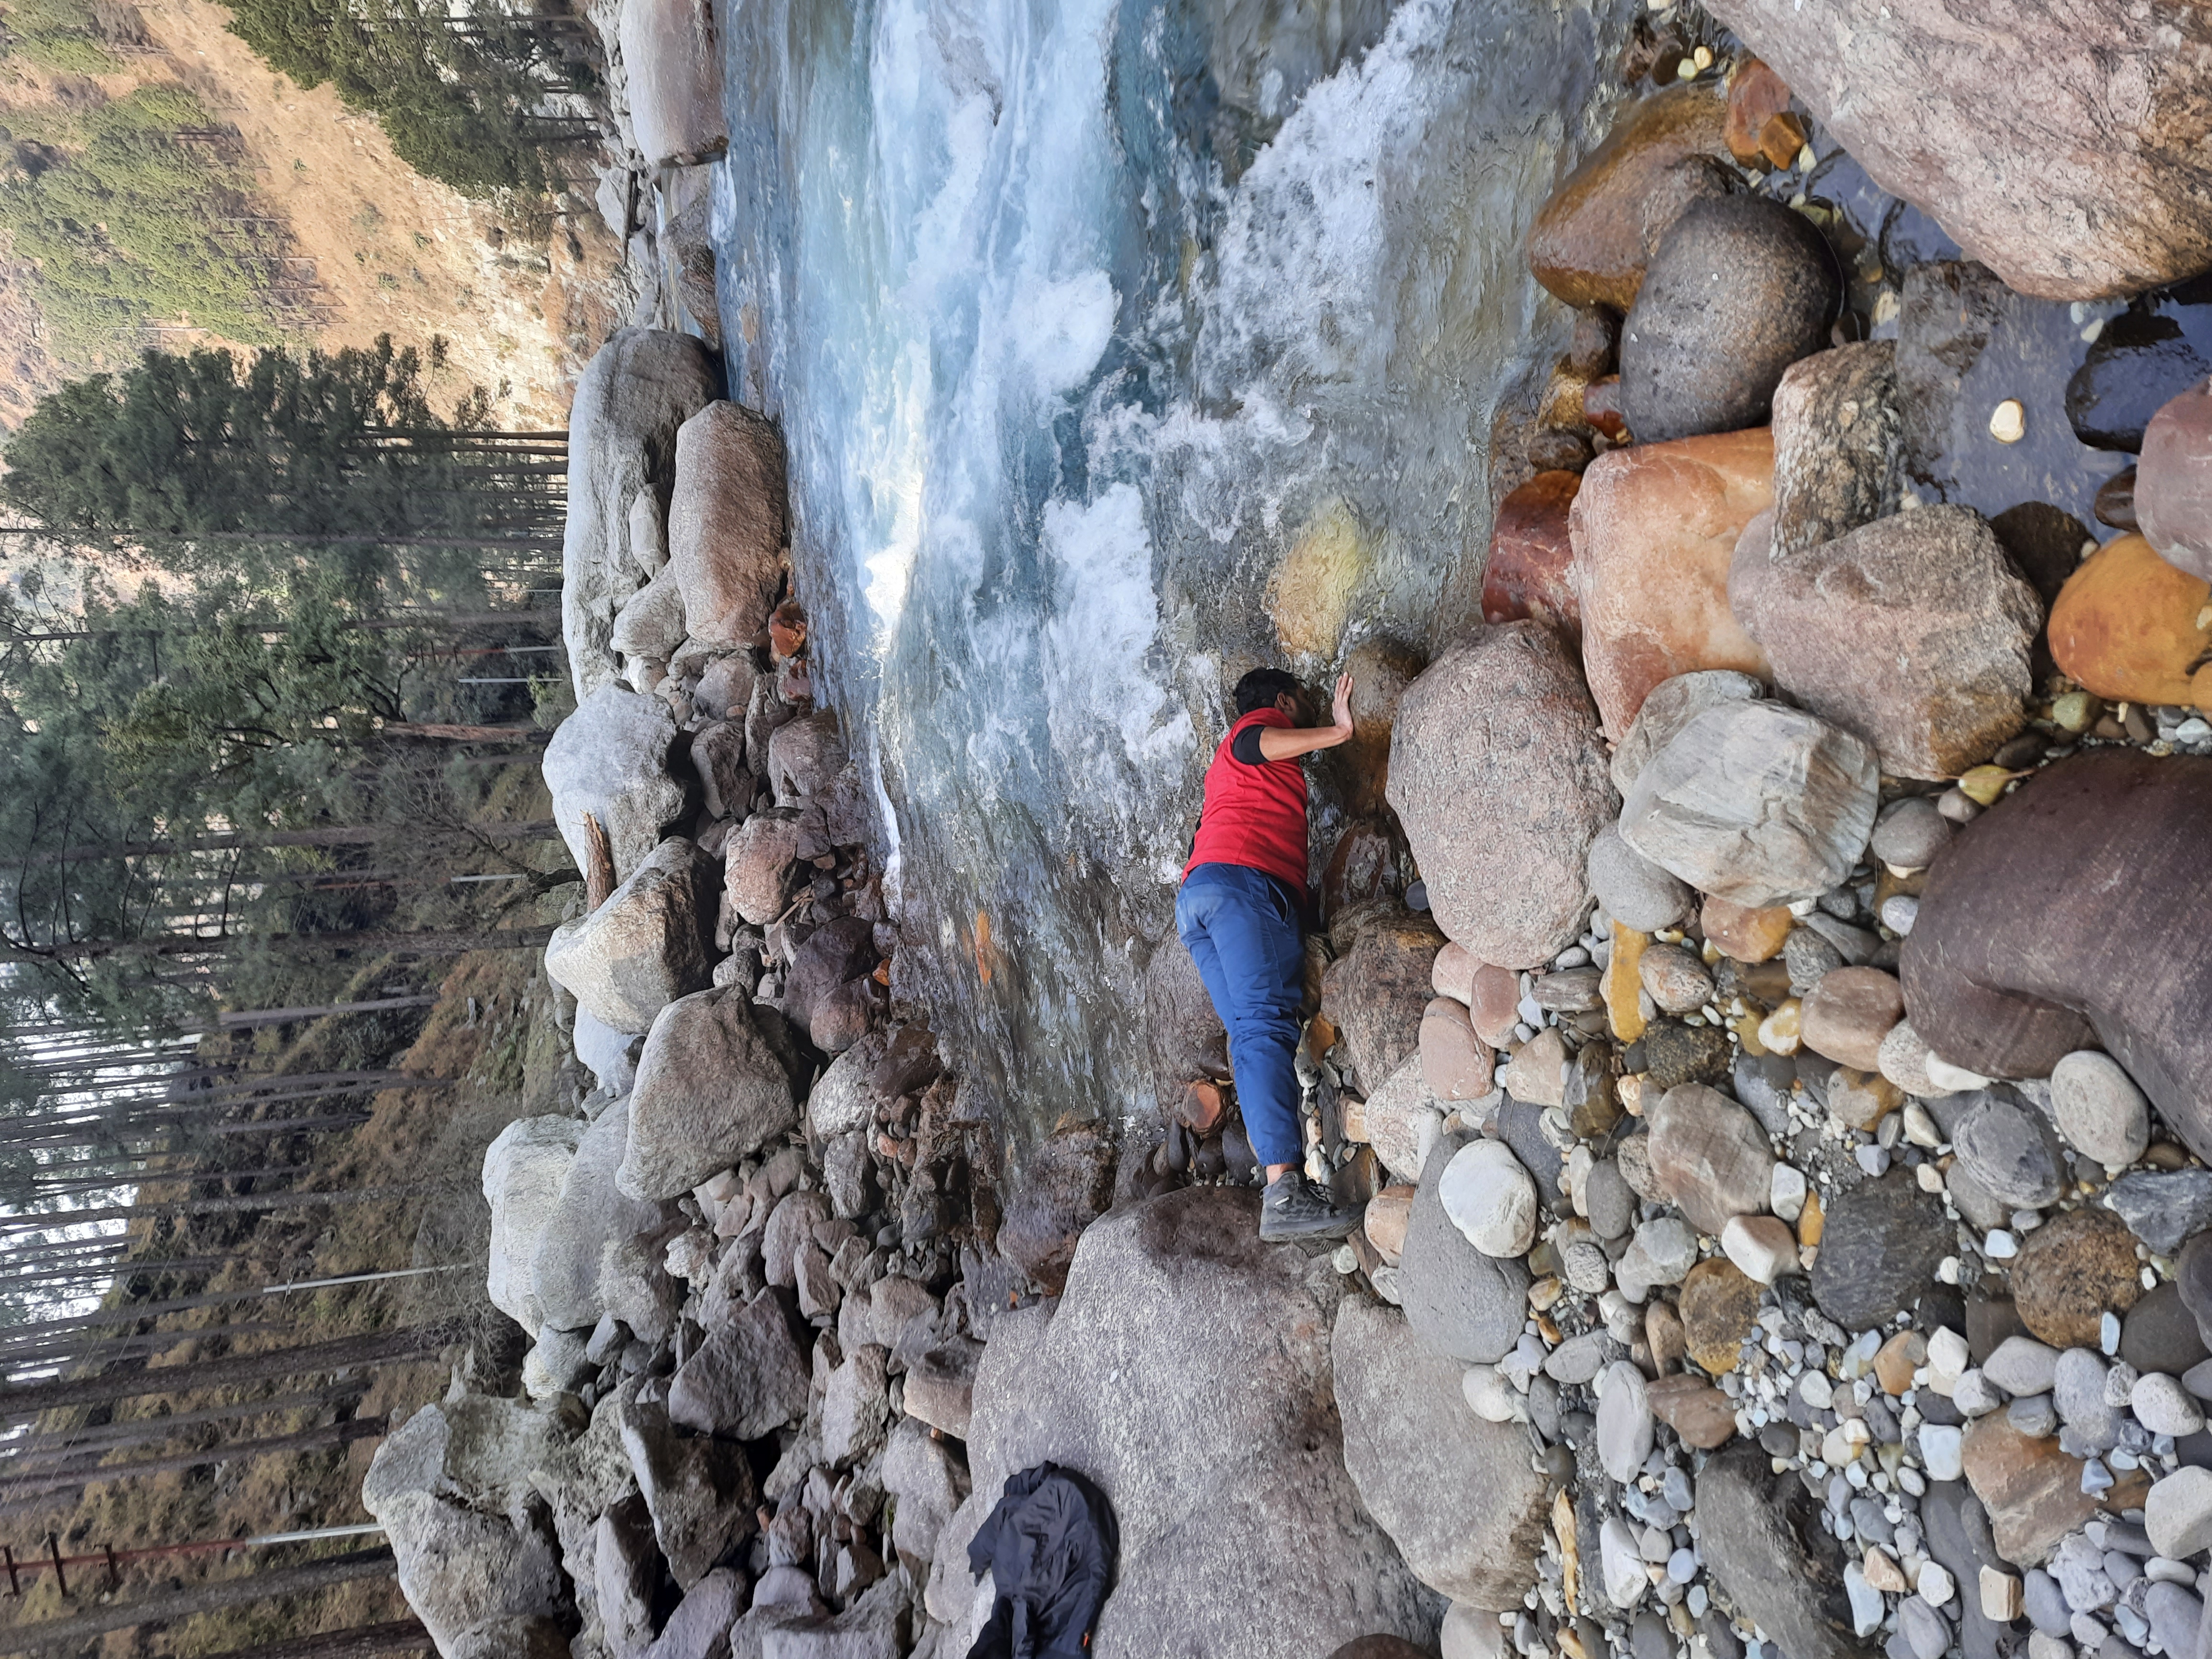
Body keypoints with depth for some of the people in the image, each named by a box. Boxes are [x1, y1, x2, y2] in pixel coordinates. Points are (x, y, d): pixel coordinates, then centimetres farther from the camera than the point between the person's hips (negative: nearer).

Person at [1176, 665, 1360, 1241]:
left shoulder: (1222, 766, 39)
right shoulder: (1262, 723, 14)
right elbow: (1255, 745, -10)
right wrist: (1339, 729, -7)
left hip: (1195, 892, 9)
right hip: (1243, 878, -9)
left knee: (1249, 1033, -3)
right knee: (1269, 1025, -21)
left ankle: (1281, 1168, -16)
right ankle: (1284, 1191, -31)